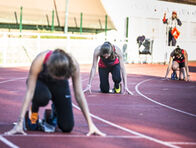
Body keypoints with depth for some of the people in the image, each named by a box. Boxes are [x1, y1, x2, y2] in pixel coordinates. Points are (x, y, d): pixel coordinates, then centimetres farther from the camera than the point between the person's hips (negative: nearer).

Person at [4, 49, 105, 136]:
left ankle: (55, 110, 23)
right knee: (43, 97, -41)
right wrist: (20, 123, -40)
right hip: (40, 82, -2)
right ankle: (33, 111, -6)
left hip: (60, 85, 2)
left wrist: (91, 124, -28)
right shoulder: (39, 61, -39)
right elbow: (30, 92, -36)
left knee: (67, 127, -10)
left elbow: (79, 94, -27)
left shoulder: (73, 64, -35)